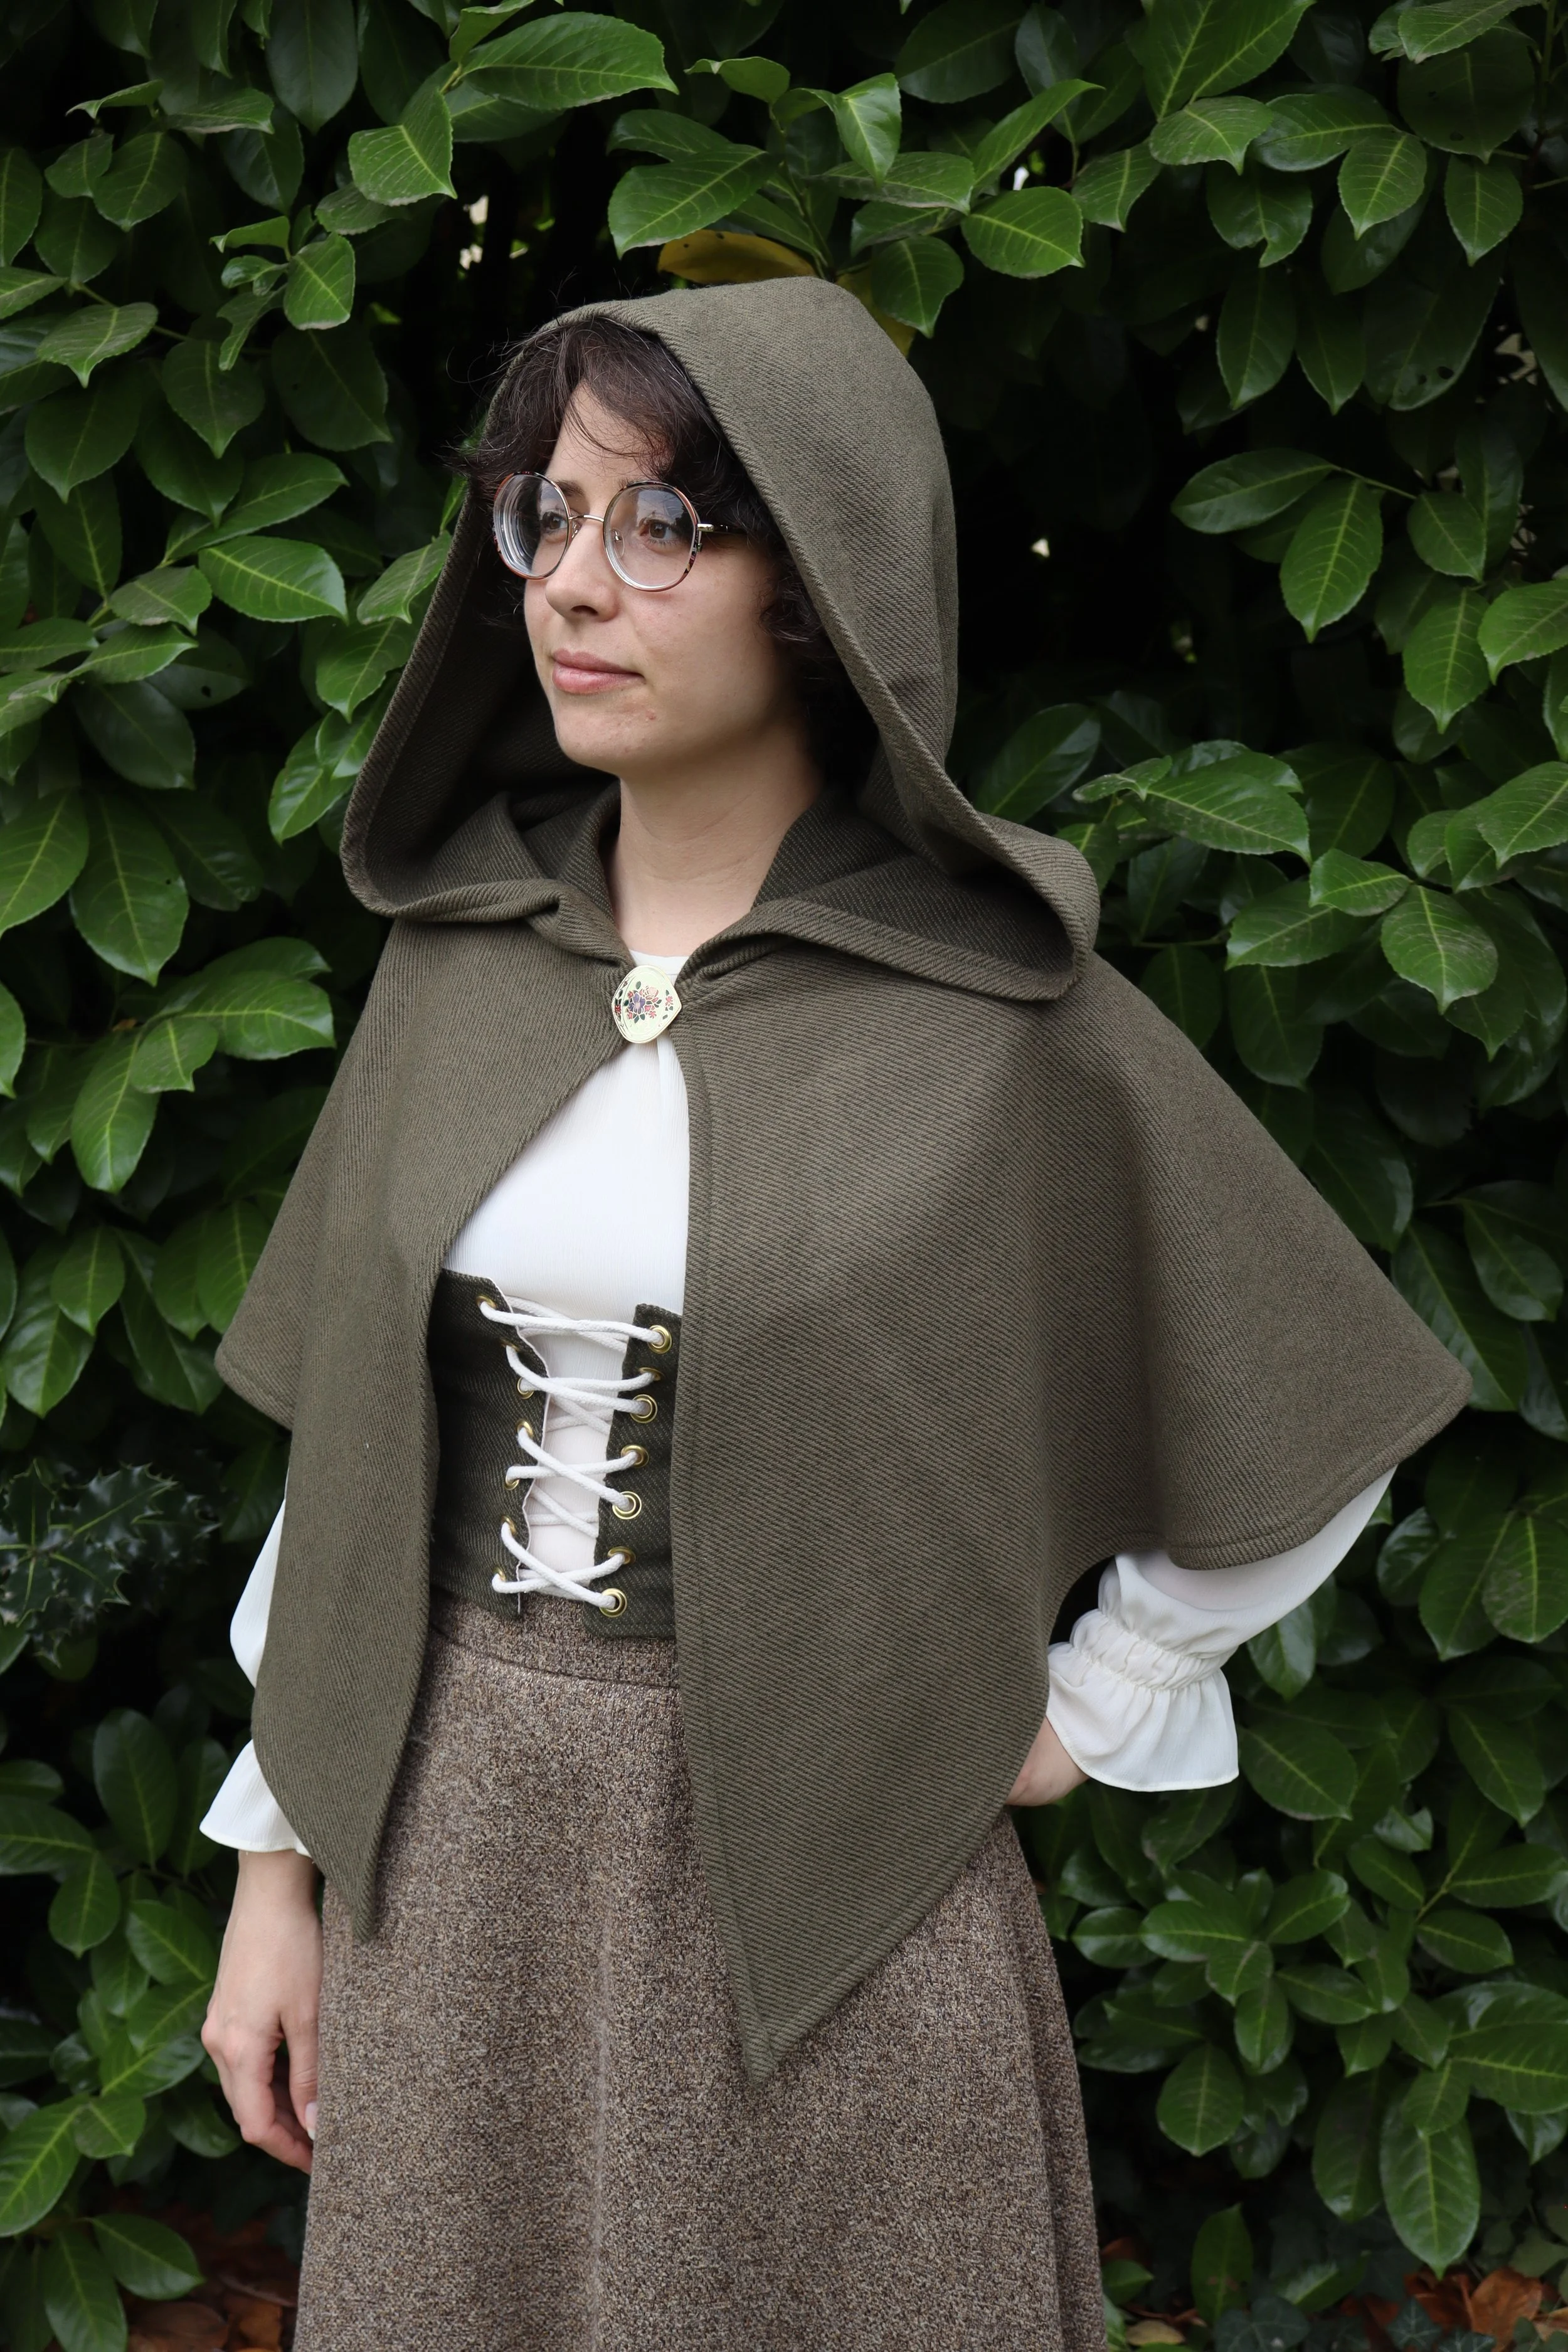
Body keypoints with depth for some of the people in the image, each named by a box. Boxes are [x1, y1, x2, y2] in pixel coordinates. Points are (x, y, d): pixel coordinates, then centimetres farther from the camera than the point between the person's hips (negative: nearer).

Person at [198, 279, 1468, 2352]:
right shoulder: (458, 943, 1)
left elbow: (1310, 1418, 1)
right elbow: (352, 1433, 7)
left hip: (813, 1880, -3)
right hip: (445, 1854, 4)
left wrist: (1089, 1713, 3)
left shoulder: (997, 1008, -10)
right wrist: (277, 1866, 7)